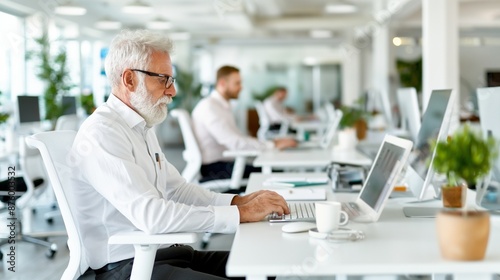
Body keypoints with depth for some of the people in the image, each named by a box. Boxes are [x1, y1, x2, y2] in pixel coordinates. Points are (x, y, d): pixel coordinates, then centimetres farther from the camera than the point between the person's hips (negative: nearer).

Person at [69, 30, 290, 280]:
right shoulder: (101, 134, -17)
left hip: (160, 252, 9)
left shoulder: (141, 127, 14)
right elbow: (151, 215, -27)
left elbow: (176, 189, 17)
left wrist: (237, 201, 1)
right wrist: (240, 214, -23)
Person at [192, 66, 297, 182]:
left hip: (224, 162, 9)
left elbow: (238, 137, 12)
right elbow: (234, 142, -25)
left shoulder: (223, 106, 16)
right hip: (212, 167, -9)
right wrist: (272, 145, -22)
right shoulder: (209, 107, -16)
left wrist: (272, 143, -1)